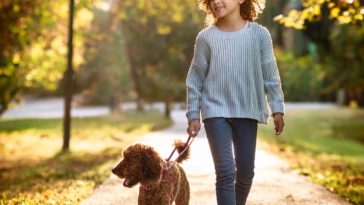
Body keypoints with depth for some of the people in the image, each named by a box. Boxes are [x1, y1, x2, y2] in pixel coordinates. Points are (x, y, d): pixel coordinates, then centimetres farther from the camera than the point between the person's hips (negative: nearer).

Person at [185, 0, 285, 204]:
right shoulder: (206, 37, -4)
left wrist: (277, 109, 0)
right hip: (216, 110, -1)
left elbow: (271, 76, 3)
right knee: (225, 172, -8)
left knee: (245, 172, 8)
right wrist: (193, 116, -1)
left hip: (247, 111, 2)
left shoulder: (260, 34, -3)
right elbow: (195, 80, 1)